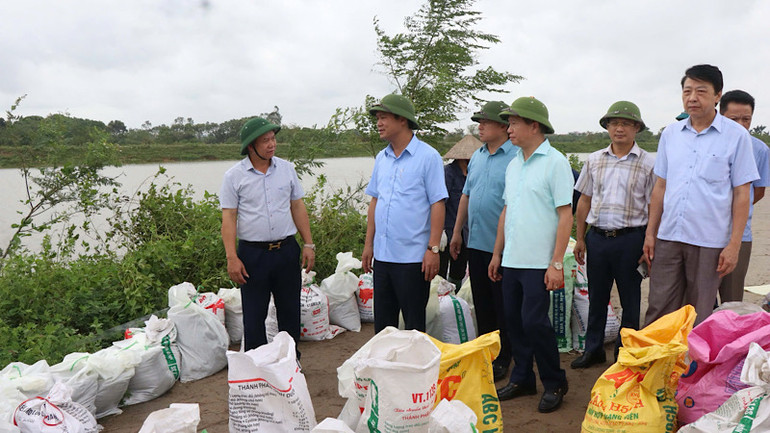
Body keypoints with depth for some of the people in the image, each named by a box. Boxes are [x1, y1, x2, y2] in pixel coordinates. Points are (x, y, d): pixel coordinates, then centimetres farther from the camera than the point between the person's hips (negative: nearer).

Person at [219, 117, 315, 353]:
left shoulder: (286, 168, 7)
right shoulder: (234, 176, -2)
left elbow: (297, 207, 11)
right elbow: (228, 218, -4)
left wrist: (308, 244, 6)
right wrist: (232, 258, -12)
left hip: (287, 251, 3)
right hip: (252, 254, -3)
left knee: (290, 312, 11)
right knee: (254, 316, 5)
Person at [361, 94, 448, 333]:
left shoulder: (428, 156, -7)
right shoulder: (381, 158, 12)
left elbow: (437, 204, -10)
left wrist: (433, 249, -16)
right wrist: (369, 244, 13)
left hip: (413, 256, -6)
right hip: (382, 254, 6)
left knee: (414, 326, 6)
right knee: (382, 323, 15)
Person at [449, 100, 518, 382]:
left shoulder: (515, 157, -12)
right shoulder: (477, 156, 12)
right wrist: (457, 231, 16)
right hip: (475, 242, 7)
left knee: (502, 306, 5)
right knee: (481, 303, 16)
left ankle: (502, 359, 19)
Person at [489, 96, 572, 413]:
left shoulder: (555, 162, -8)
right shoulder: (513, 165, 14)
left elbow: (565, 215, -12)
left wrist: (557, 263, -17)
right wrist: (497, 254, 17)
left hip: (538, 261, -7)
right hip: (511, 260, 7)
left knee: (534, 321, -6)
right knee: (514, 321, 11)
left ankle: (555, 384, 13)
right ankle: (522, 379, 26)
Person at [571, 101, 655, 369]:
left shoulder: (648, 163, -2)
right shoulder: (594, 160, 8)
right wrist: (580, 238, 9)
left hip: (630, 238, -3)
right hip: (597, 237, 3)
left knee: (630, 299, 7)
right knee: (596, 297, 12)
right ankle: (593, 349, 26)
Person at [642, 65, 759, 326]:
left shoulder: (736, 136, -1)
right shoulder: (670, 134, 9)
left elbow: (741, 194, -2)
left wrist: (734, 245, -7)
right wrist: (650, 233, 9)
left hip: (709, 242, -3)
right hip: (668, 237, 3)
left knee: (699, 318, 8)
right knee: (658, 313, 6)